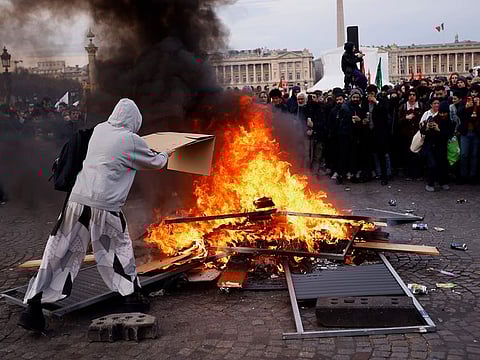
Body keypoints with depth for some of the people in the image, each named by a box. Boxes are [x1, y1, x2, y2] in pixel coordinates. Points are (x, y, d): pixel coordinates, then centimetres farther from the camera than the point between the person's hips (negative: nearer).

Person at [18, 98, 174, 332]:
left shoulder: (99, 130, 12)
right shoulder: (131, 141, -3)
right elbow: (154, 163, 12)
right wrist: (165, 156, 35)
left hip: (77, 201, 5)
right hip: (104, 207, -4)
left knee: (59, 254, 7)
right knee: (119, 251, 16)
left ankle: (33, 307, 6)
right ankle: (133, 297, 25)